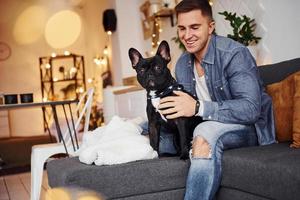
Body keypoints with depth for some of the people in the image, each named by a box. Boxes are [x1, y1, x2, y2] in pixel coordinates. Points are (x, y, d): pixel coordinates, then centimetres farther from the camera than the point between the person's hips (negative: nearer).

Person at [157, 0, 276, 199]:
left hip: (249, 127, -7)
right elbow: (185, 106, 7)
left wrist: (198, 107, -39)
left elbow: (250, 108, -31)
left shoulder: (234, 53, -20)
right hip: (209, 127, 7)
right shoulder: (182, 64, 2)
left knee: (206, 133, -38)